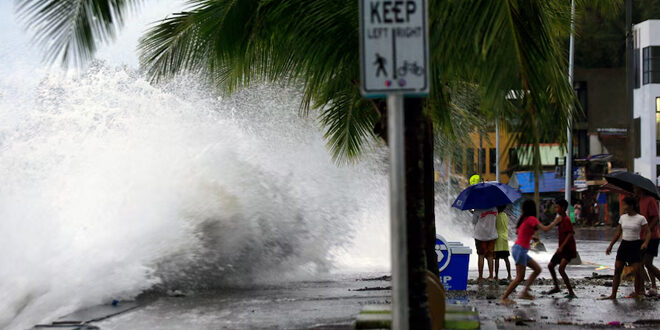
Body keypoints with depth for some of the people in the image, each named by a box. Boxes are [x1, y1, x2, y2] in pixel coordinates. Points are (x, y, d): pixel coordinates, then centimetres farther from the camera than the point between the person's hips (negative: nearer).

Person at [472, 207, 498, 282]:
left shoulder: (478, 209, -13)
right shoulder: (494, 208, -1)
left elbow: (474, 222, -5)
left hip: (480, 236, -3)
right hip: (492, 235, 3)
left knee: (481, 256, 3)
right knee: (490, 256, 11)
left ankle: (480, 276, 2)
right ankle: (491, 276, 9)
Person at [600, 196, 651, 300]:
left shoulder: (641, 218, -7)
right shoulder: (622, 217, 7)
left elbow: (648, 233, -9)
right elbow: (618, 233, 15)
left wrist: (646, 243, -28)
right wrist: (610, 246, 12)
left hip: (635, 245, -5)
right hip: (624, 244, 5)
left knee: (637, 270, -10)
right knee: (617, 270, -1)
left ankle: (637, 292, 9)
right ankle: (613, 294, 1)